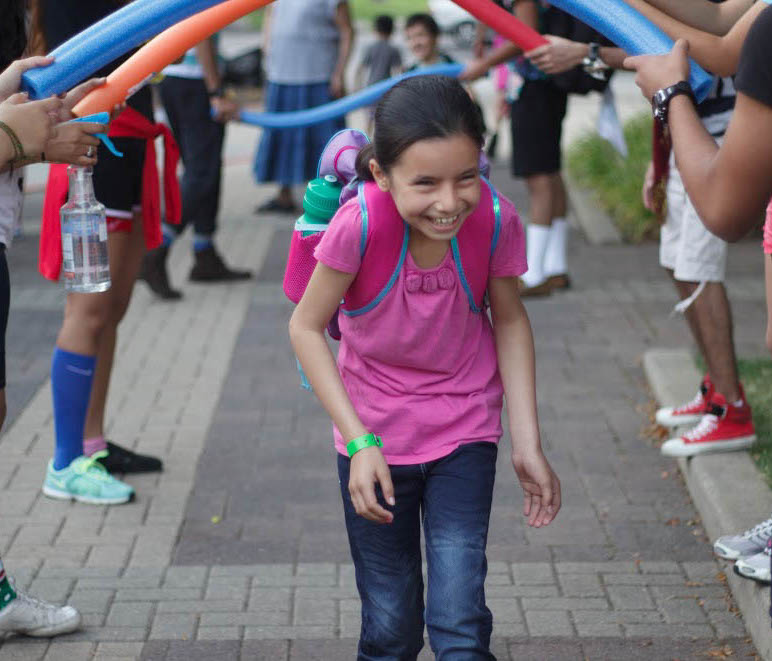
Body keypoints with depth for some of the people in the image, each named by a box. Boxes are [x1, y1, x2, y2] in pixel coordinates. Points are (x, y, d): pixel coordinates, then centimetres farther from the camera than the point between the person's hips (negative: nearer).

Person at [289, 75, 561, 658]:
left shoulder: (495, 220, -20)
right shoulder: (360, 224, -27)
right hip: (375, 441, 0)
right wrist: (359, 441, -19)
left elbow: (510, 322, -3)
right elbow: (307, 327, -14)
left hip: (465, 436, 1)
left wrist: (528, 443, -6)